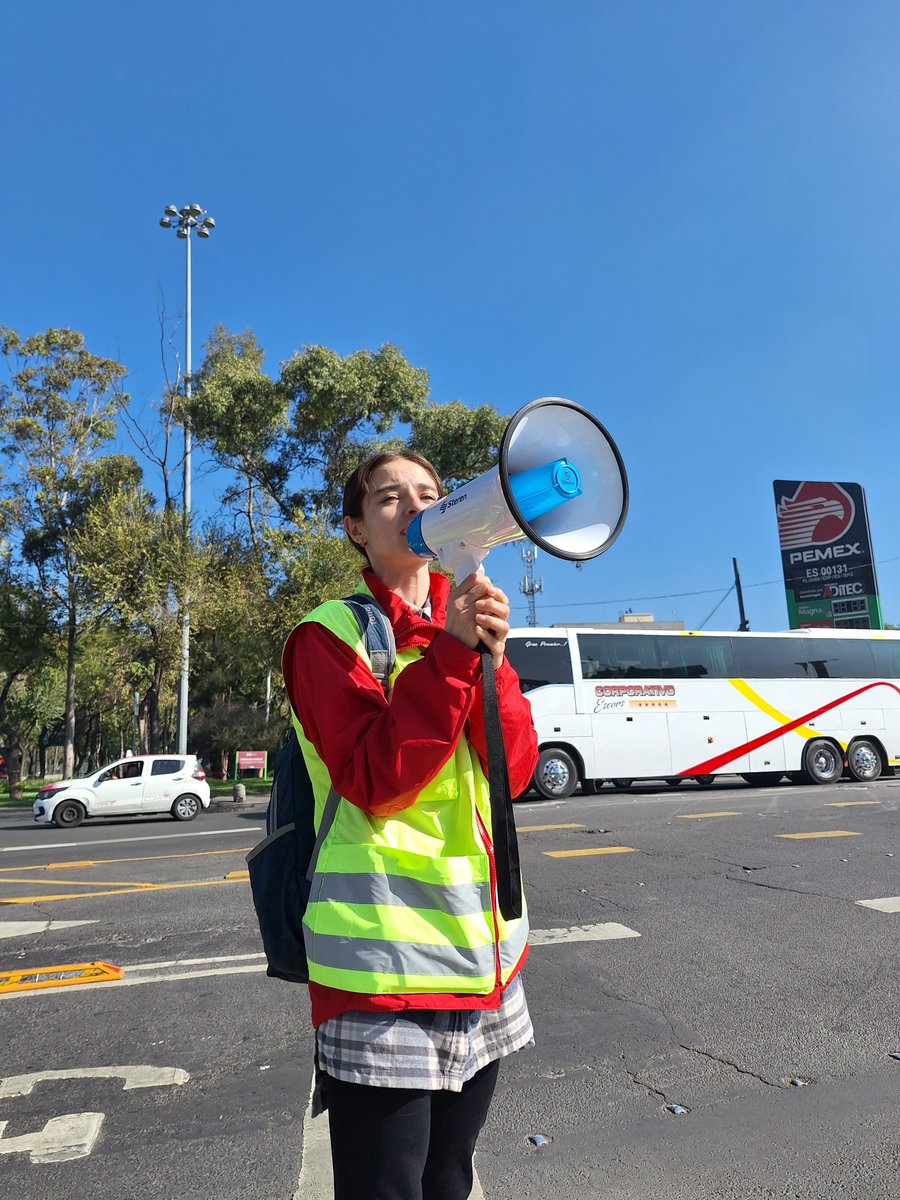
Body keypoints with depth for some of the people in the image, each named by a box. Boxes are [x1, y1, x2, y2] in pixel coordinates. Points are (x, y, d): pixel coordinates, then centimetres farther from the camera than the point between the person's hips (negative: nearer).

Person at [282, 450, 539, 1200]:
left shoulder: (468, 626, 11)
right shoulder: (330, 634, -5)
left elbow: (513, 775, 0)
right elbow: (376, 782, -18)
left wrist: (492, 660, -14)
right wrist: (449, 652, -21)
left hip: (484, 947, 6)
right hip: (385, 966, -6)